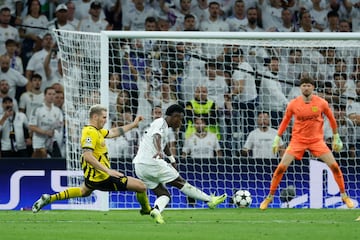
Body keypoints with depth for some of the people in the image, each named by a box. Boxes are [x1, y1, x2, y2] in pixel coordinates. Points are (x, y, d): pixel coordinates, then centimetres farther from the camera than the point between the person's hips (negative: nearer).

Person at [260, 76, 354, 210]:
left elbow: (331, 119, 8)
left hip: (317, 140, 0)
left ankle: (344, 196, 8)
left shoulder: (321, 103, -7)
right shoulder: (293, 104, -7)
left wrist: (336, 137, 11)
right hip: (297, 140, 0)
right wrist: (277, 139, 7)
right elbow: (285, 121, 7)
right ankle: (269, 197, 3)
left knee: (334, 166, -9)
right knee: (281, 167, -11)